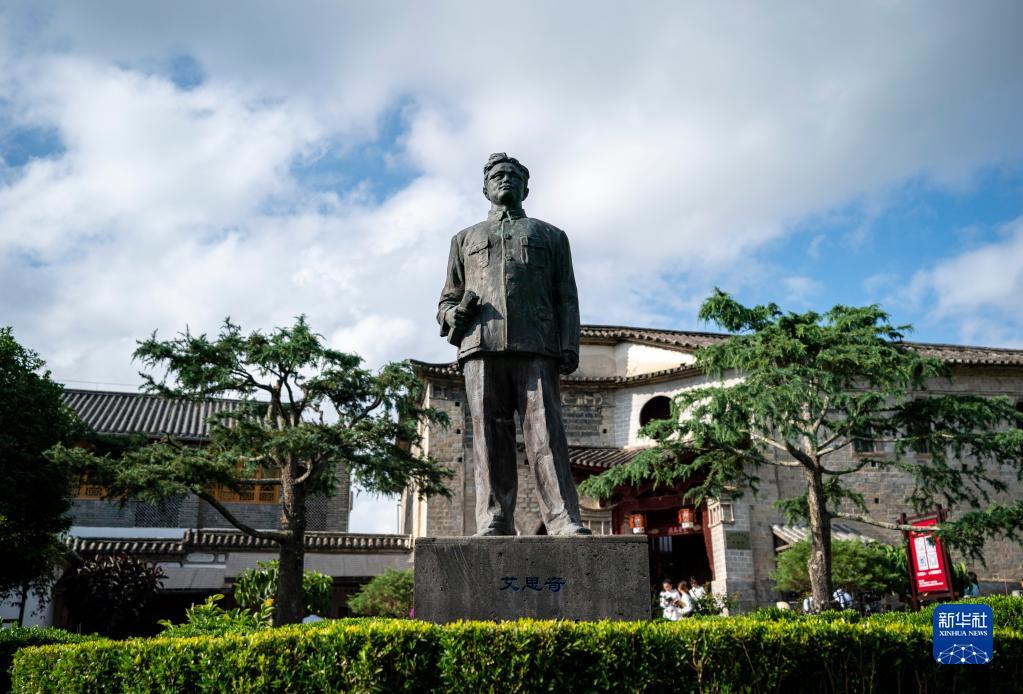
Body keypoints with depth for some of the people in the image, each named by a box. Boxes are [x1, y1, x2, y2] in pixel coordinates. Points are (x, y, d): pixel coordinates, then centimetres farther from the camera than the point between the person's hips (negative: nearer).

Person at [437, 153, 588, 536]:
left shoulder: (551, 236, 27)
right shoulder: (465, 239, 29)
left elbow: (566, 299, 16)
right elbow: (445, 302, 25)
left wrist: (569, 346, -1)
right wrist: (457, 312, 0)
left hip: (536, 348, -1)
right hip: (481, 347, 1)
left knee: (546, 433, -13)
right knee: (489, 437, -7)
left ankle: (565, 522, -19)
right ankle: (493, 524, -8)